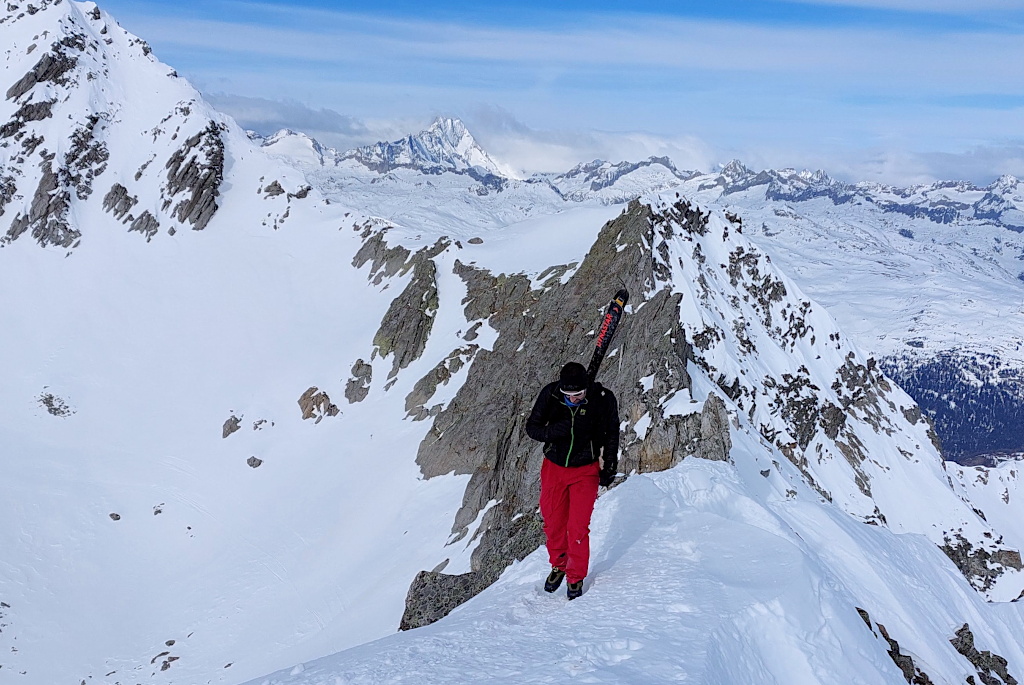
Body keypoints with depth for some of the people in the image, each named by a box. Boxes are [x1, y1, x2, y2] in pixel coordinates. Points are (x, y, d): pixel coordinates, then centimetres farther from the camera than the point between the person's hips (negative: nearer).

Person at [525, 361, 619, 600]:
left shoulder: (603, 399, -17)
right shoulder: (550, 394, -15)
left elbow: (611, 435, -2)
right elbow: (532, 427, -6)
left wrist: (609, 468, -5)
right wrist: (553, 431, -27)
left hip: (585, 471, -2)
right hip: (554, 468, 2)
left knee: (578, 528, -1)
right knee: (553, 523, 13)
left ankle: (576, 576, 22)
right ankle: (558, 566, 39)